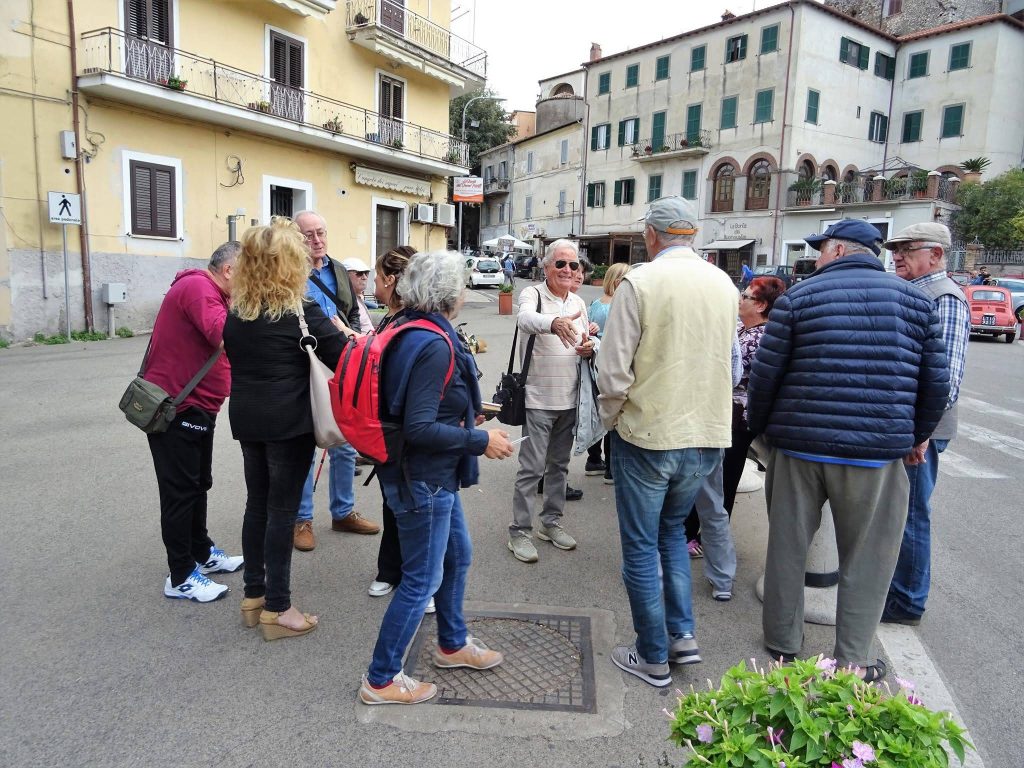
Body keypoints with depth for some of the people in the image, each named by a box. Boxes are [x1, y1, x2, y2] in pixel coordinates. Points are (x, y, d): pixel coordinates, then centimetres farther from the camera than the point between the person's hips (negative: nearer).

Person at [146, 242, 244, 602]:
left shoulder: (209, 291, 15)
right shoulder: (197, 287, -18)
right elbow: (225, 335, -32)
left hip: (196, 407, 10)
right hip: (175, 408, -10)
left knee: (198, 485, 20)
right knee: (181, 491, -2)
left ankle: (202, 553, 34)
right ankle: (181, 577, 9)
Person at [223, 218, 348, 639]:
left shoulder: (235, 311, 4)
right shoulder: (302, 312, -15)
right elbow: (345, 360, -12)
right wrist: (341, 333, 6)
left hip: (247, 419, 6)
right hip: (289, 422, -6)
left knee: (256, 506, 16)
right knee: (282, 511, 1)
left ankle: (254, 596, 27)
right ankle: (276, 608, 11)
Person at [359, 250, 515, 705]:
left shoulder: (411, 333, 5)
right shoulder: (435, 346, -25)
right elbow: (419, 429, -28)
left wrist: (463, 414, 16)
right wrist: (480, 440, -20)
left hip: (435, 476, 10)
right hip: (423, 479, -10)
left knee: (457, 554, 24)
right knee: (422, 580, 4)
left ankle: (452, 645, 44)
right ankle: (380, 680, 22)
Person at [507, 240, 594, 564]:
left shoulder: (579, 303, 11)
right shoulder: (533, 294, -9)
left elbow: (587, 343, 20)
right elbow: (526, 319, -33)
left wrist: (589, 348, -5)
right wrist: (554, 322, -54)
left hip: (569, 399, 6)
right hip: (539, 398, -6)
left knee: (559, 465, 16)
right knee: (531, 468, -2)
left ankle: (551, 521, 31)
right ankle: (520, 531, 9)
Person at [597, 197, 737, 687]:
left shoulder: (639, 283, -14)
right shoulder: (725, 285, 3)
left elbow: (614, 373, -16)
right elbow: (727, 362, 11)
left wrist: (612, 418, 2)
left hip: (648, 435, -5)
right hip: (708, 437, 6)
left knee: (641, 548, 10)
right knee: (672, 530, 26)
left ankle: (653, 657, 21)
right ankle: (683, 633, 24)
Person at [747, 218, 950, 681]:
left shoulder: (799, 296, 0)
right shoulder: (915, 300, 6)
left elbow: (765, 373, -3)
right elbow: (936, 380, 6)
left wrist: (759, 426, 11)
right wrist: (919, 434, 20)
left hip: (798, 445, 0)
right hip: (878, 452, 1)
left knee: (787, 547, 14)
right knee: (865, 560, 12)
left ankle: (782, 640, 28)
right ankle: (852, 661, 19)